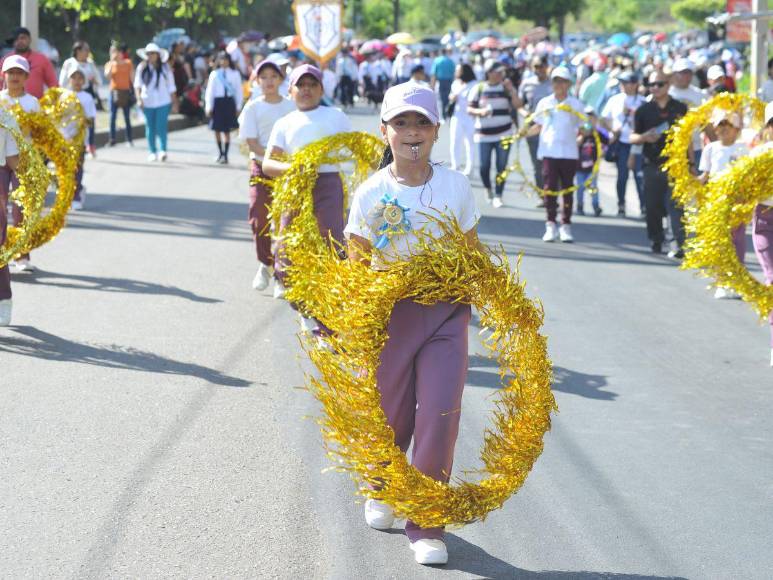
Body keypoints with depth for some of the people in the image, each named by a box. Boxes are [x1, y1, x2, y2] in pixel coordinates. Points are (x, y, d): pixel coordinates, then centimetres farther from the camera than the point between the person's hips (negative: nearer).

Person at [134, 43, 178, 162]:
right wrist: (139, 98, -18)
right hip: (148, 103, 2)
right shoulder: (142, 68, 1)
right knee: (150, 128, 7)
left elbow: (171, 87, 6)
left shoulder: (165, 68, 1)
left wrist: (174, 103, 5)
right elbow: (137, 84, -3)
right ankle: (152, 152, 16)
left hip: (163, 103, -2)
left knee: (161, 127, -12)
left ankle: (163, 151, -14)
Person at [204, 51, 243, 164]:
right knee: (217, 130, 8)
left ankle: (225, 155, 3)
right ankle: (220, 153, 25)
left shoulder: (235, 74, 1)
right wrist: (209, 107, 1)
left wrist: (238, 107, 5)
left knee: (226, 131, -2)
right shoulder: (214, 74, 2)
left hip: (229, 103, -1)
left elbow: (238, 91, 6)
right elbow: (209, 91, 4)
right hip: (217, 102, 1)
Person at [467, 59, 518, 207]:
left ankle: (498, 196, 6)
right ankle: (488, 189, 27)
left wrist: (511, 89, -16)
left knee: (501, 166, -1)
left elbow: (517, 104, -4)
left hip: (503, 133, 1)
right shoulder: (478, 89, 2)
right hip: (484, 134, -1)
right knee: (484, 166, -1)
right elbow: (469, 109, 2)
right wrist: (481, 112, -17)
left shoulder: (505, 88, 5)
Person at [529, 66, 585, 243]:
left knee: (567, 189, 2)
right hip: (549, 151, 1)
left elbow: (582, 128, 8)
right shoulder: (545, 103, 8)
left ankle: (566, 226, 8)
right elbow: (538, 127, 14)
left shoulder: (576, 104, 4)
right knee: (549, 188, -5)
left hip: (569, 153, -1)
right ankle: (551, 225, 0)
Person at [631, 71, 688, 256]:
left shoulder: (680, 108, 7)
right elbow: (633, 138, 11)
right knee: (653, 206, 5)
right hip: (652, 165, 2)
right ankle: (656, 241, 20)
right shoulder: (644, 110, 9)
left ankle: (679, 244, -17)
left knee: (675, 205, -11)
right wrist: (644, 137, -11)